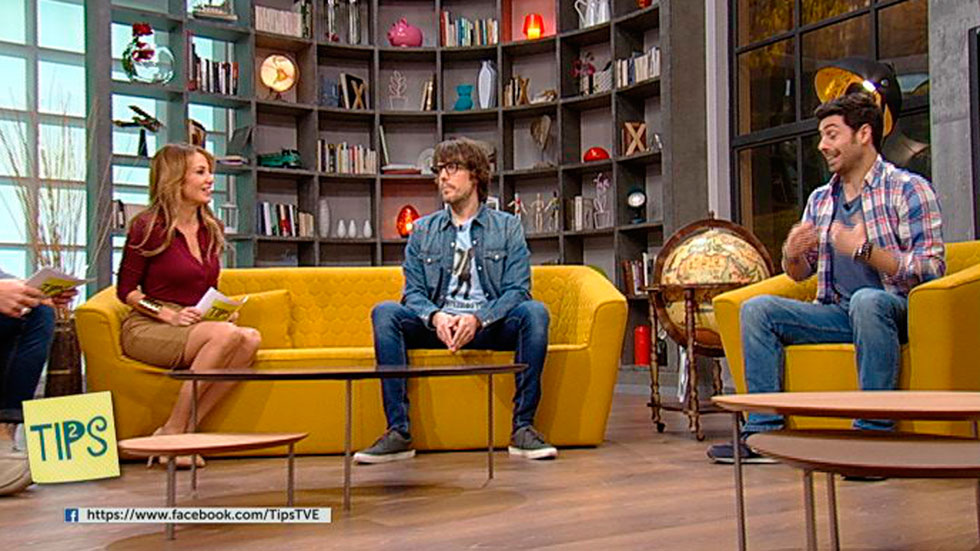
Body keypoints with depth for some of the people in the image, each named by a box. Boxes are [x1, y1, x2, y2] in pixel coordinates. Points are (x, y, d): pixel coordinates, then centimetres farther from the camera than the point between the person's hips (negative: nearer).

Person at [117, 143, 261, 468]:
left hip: (194, 327, 6)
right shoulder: (149, 227, -5)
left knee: (251, 339, -26)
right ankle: (172, 431, -25)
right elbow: (125, 290, -3)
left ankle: (183, 430, -24)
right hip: (146, 329, -6)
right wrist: (168, 314, -16)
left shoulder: (211, 229, 14)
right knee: (226, 335, -33)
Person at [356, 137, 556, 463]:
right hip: (436, 324, 2)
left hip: (490, 324, -1)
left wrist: (478, 319, -22)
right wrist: (435, 317, -18)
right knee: (385, 313, -25)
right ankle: (398, 432, -27)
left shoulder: (507, 227, 8)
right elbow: (413, 292, 6)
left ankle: (523, 427, -26)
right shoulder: (423, 231, 14)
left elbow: (517, 290, -3)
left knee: (534, 312, -31)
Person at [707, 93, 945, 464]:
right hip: (839, 314, 6)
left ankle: (874, 435, -32)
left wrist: (863, 249, -23)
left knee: (866, 299, -38)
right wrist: (792, 254, -6)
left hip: (896, 310, -6)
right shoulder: (820, 200, 15)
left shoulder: (908, 189, -3)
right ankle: (764, 432, -15)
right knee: (757, 308, -11)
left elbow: (931, 269, -12)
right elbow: (800, 274, 18)